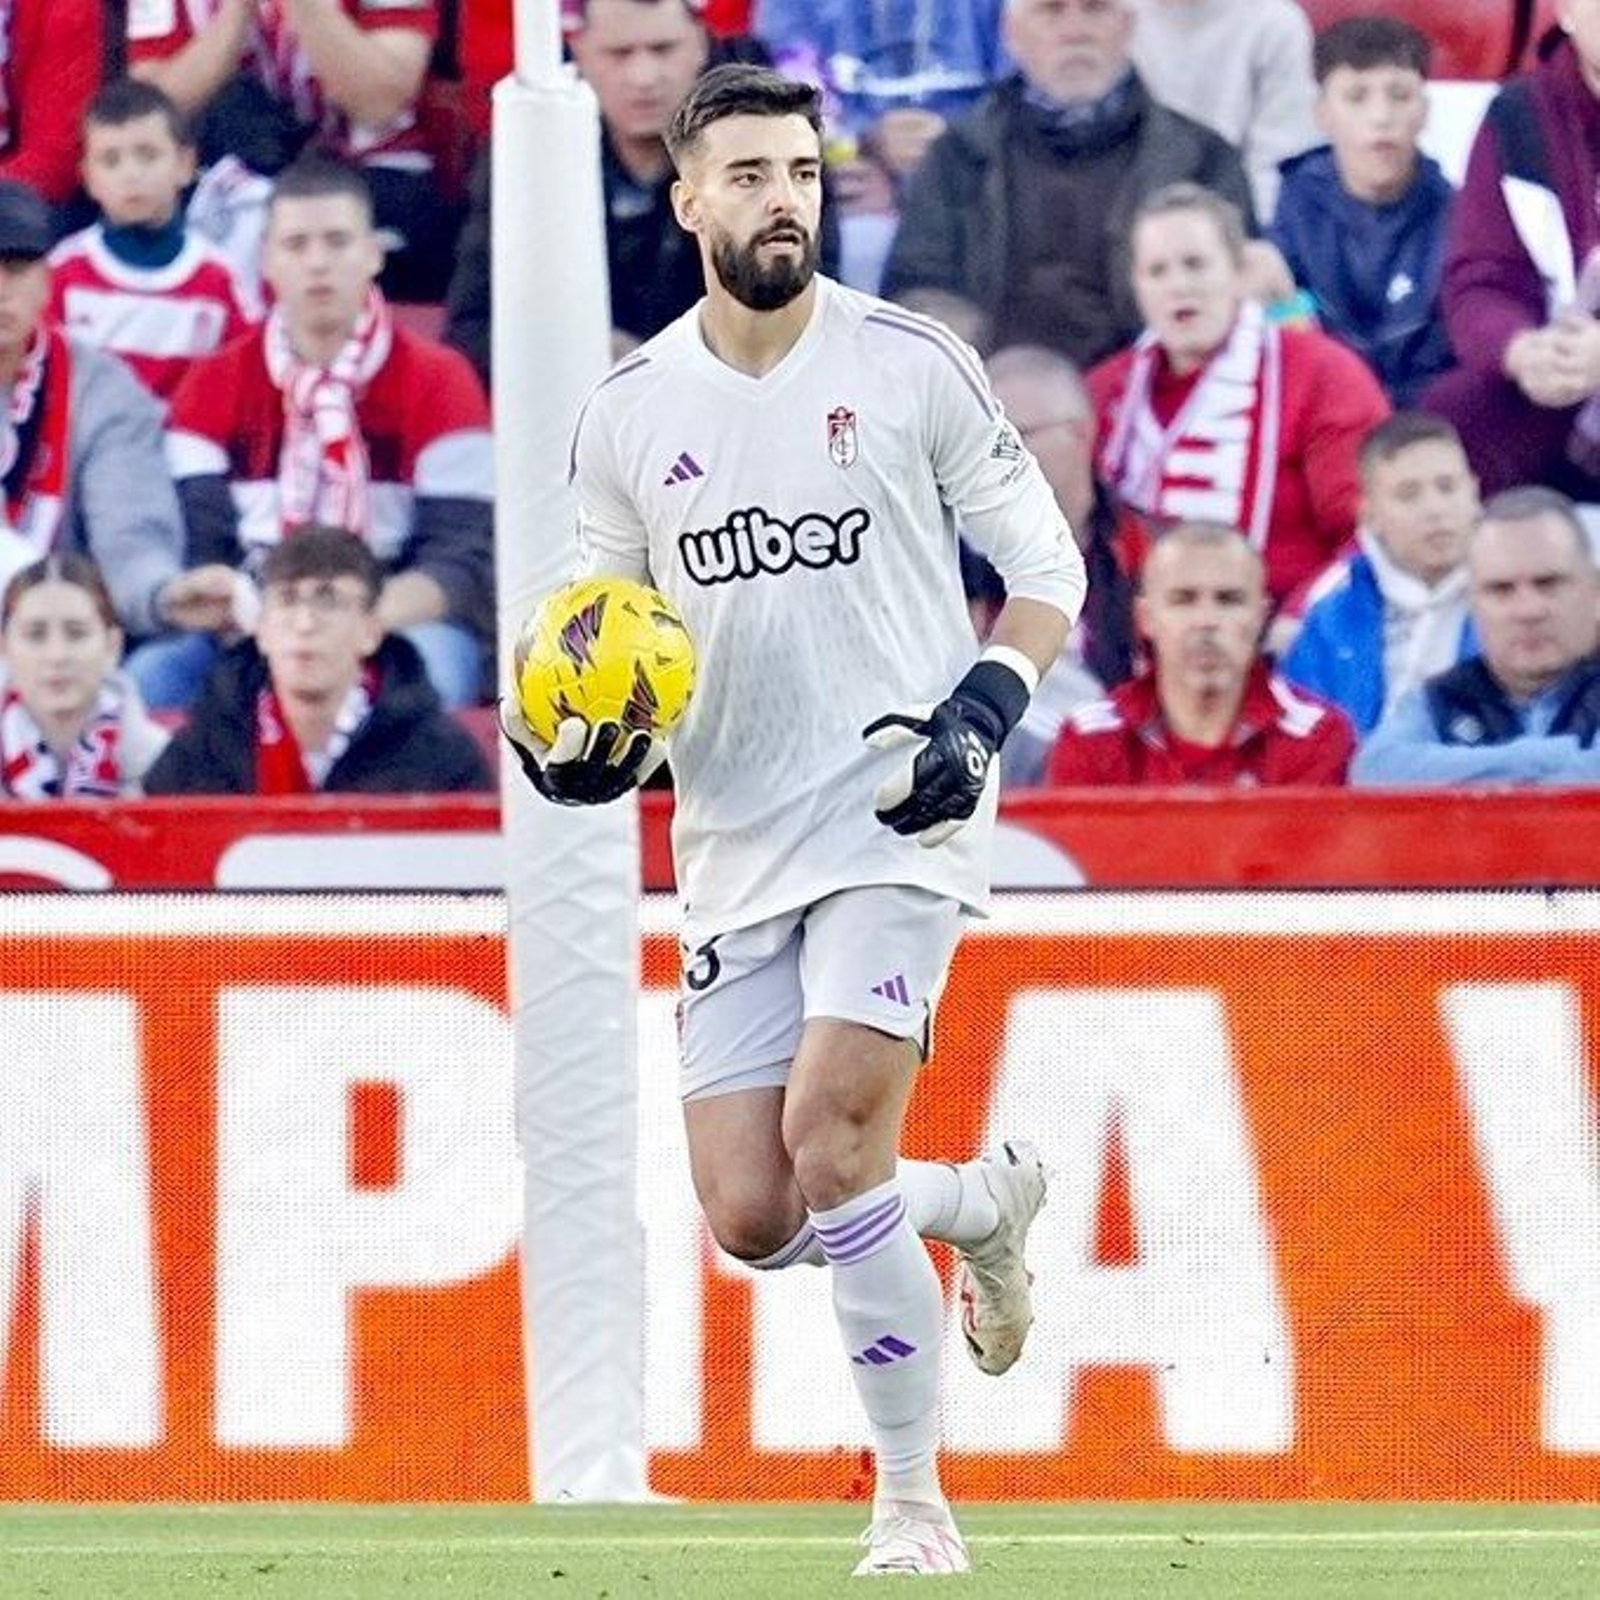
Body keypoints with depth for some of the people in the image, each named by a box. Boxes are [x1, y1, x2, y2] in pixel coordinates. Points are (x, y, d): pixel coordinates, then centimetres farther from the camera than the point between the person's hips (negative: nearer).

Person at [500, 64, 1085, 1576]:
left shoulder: (909, 364, -3)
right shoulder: (627, 414, 6)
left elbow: (1045, 564, 4)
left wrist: (982, 712, -12)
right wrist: (579, 744, -7)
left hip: (897, 819, -4)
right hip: (734, 850, 4)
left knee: (829, 1139, -21)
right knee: (752, 1218, -2)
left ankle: (914, 1509, -8)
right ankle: (982, 1201, 31)